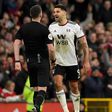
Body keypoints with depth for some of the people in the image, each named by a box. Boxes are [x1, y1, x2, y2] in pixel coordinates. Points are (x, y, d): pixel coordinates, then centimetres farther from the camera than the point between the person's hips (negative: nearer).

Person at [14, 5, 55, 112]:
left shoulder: (23, 28, 3)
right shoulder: (44, 29, -10)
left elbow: (16, 43, -3)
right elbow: (51, 49, -13)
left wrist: (17, 61, -4)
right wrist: (53, 60, 5)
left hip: (30, 61, 4)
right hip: (42, 61, -4)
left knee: (36, 89, 15)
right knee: (42, 89, -8)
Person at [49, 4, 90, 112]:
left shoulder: (74, 26, -9)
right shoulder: (52, 27, 0)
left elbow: (84, 44, -5)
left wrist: (86, 61, -7)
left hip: (72, 62, -1)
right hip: (58, 62, 1)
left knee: (74, 87, 9)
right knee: (58, 84, -19)